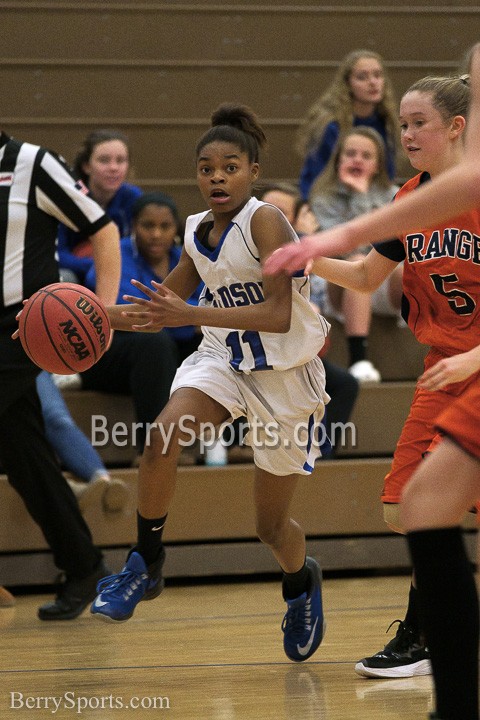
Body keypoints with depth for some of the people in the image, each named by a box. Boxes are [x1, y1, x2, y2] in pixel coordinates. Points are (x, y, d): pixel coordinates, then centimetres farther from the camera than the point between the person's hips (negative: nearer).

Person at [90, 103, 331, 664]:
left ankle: (301, 582, 43)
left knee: (270, 525, 8)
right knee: (163, 436, -28)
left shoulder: (265, 222, -18)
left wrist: (192, 315, -35)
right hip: (223, 360, 5)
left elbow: (278, 316, -27)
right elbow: (167, 305, 16)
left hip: (285, 373, -5)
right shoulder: (198, 232, 2)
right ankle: (145, 565, -12)